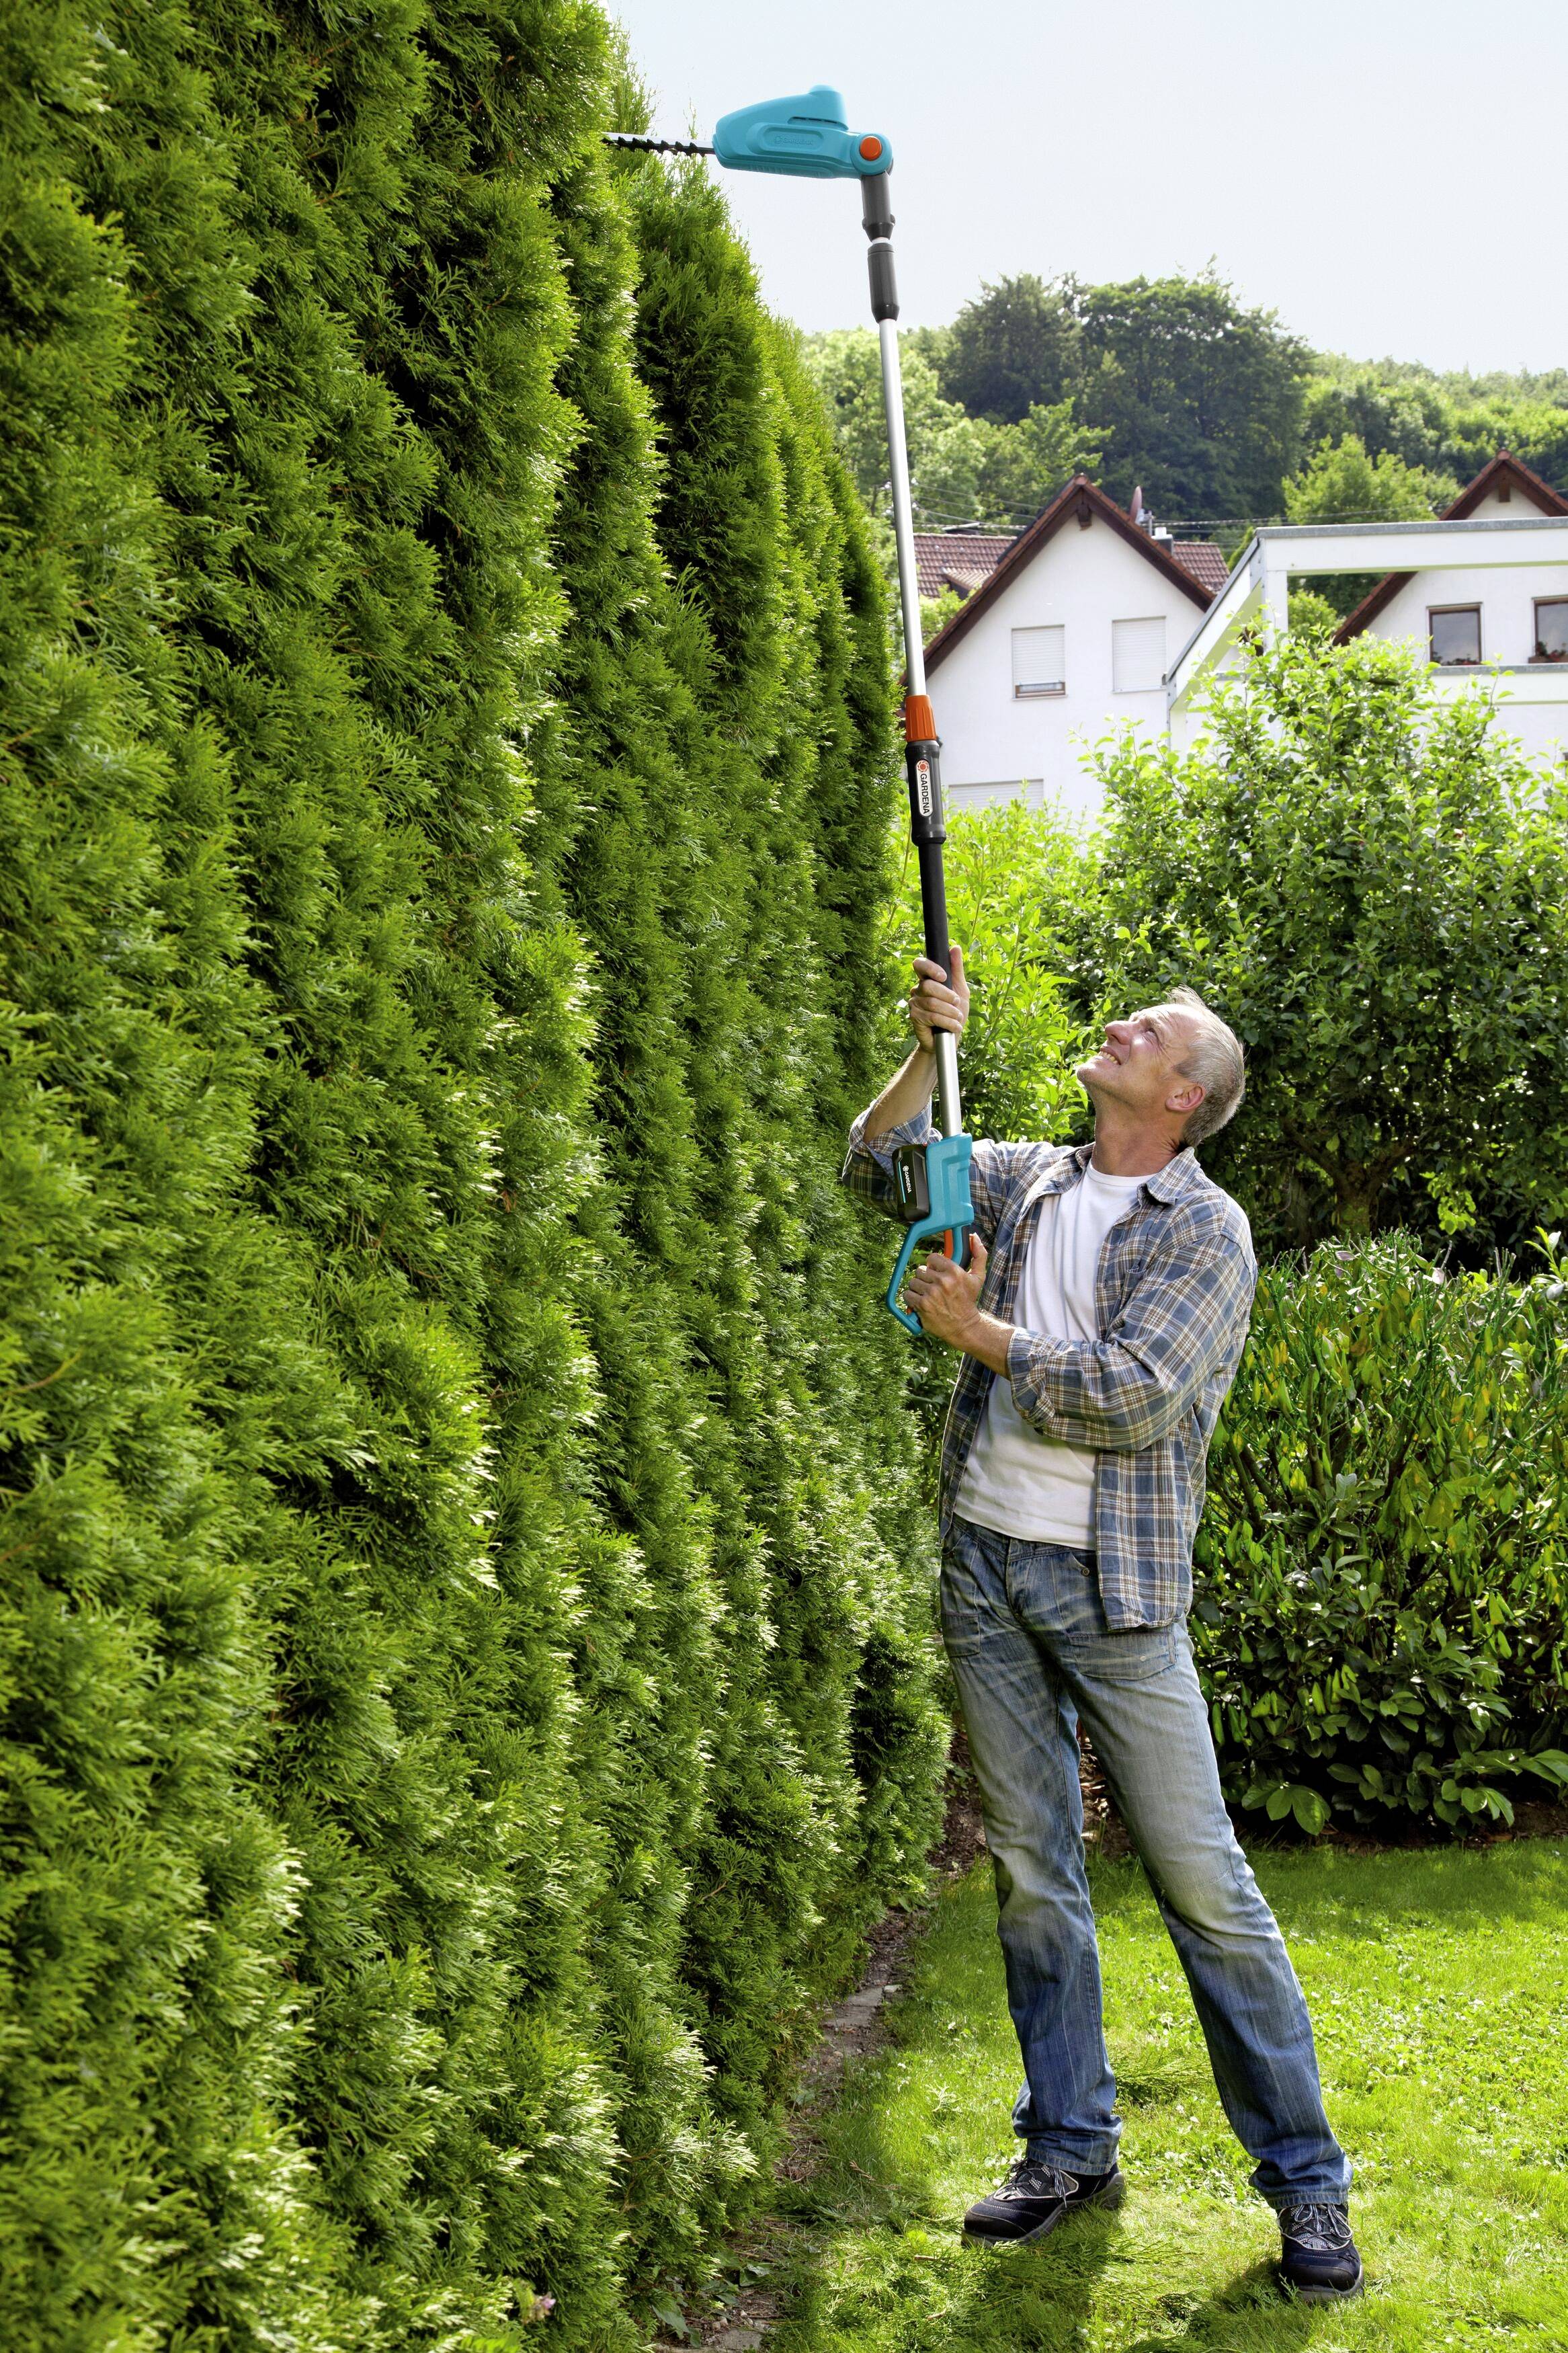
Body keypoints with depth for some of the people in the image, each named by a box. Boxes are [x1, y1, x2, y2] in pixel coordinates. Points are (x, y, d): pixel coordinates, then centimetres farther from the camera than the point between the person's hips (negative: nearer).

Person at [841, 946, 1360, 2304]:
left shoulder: (1205, 1230, -6)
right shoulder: (1031, 1183, 12)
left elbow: (1135, 1394, -17)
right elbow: (881, 1165, 18)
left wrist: (979, 1333, -9)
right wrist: (931, 1048, 3)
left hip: (1110, 1581, -5)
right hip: (986, 1564, 6)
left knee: (1200, 1880, -5)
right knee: (1032, 1870, 11)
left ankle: (1306, 2180, 4)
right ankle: (1071, 2150, 22)